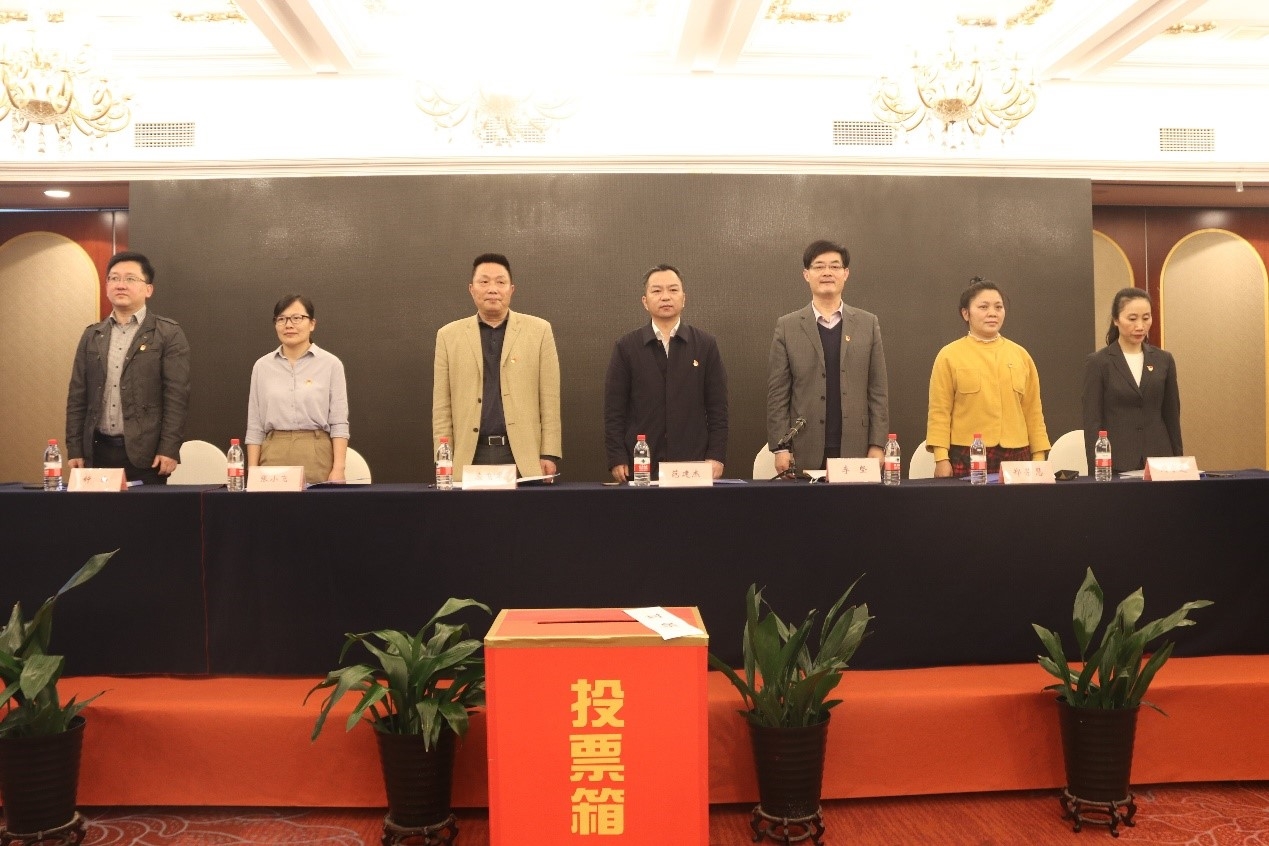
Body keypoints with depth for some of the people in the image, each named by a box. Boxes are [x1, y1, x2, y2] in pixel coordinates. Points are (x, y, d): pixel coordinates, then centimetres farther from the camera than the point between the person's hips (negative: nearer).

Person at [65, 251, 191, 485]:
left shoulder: (168, 334, -1)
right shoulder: (91, 336, 13)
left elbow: (176, 395, -7)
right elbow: (77, 396, 12)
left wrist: (169, 449, -13)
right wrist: (74, 450, 6)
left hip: (145, 453, -4)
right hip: (98, 451, 4)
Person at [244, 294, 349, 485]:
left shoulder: (330, 364, 0)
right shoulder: (262, 366, 8)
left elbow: (339, 423, -3)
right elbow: (254, 426, 8)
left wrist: (338, 468, -12)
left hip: (317, 456, -2)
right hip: (273, 456, 2)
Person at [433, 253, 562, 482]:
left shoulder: (538, 330, 5)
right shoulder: (449, 335, 9)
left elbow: (550, 401, 3)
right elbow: (442, 406, 7)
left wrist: (550, 455, -4)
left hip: (524, 456, -1)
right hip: (471, 456, 1)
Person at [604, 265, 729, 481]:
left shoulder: (706, 345, 7)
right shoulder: (626, 347, 5)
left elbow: (717, 407, 5)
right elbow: (614, 409, 3)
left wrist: (716, 457, -3)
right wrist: (617, 460, -5)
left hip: (694, 464, 1)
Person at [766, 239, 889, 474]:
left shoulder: (868, 324, 8)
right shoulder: (787, 327, 4)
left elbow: (877, 390, 6)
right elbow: (778, 393, 1)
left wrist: (877, 445, -1)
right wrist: (780, 447, -5)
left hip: (855, 449, 1)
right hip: (805, 453, -1)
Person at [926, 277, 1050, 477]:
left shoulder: (1020, 355, 12)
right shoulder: (949, 356, 2)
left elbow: (1033, 411, 13)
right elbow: (939, 413, -2)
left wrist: (1039, 456, 8)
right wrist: (941, 458, -10)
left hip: (1016, 456, 3)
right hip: (967, 457, -3)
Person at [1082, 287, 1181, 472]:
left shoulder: (1163, 360, 9)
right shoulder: (1098, 363, -2)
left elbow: (1172, 417, 12)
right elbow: (1092, 421, -5)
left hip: (1158, 460, 3)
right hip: (1116, 463, -3)